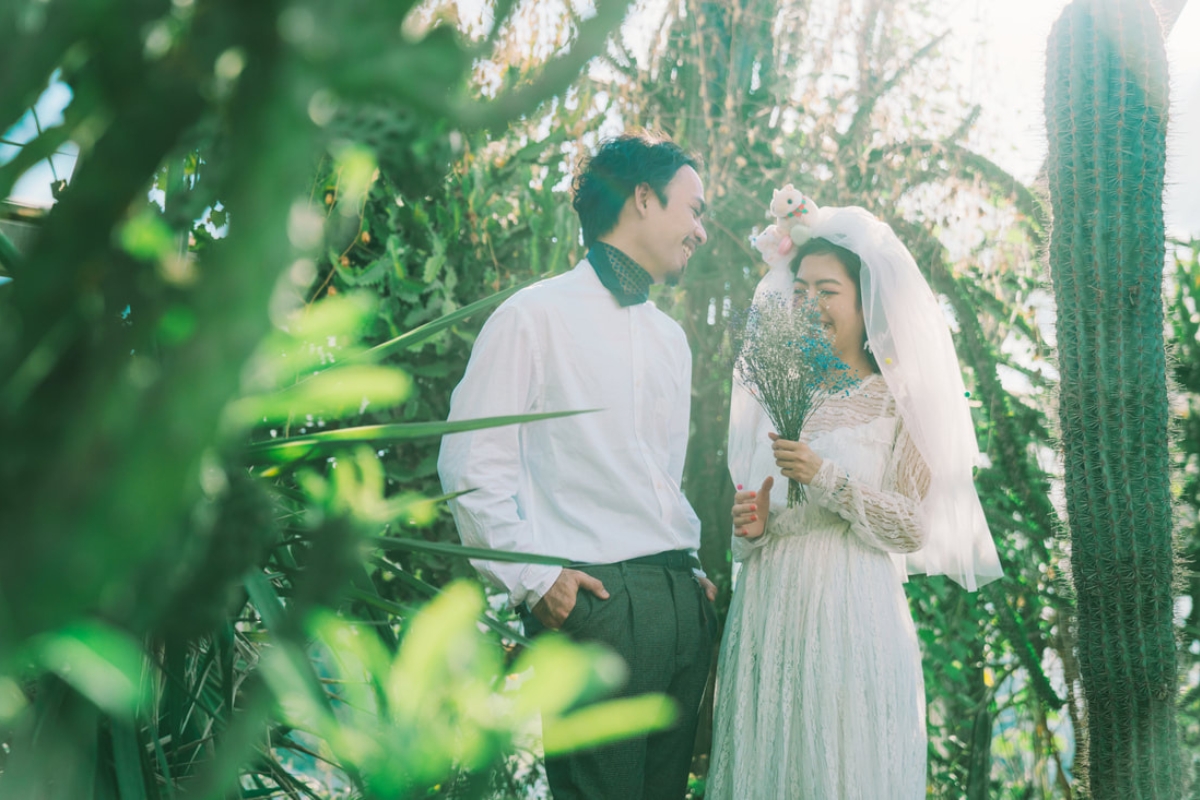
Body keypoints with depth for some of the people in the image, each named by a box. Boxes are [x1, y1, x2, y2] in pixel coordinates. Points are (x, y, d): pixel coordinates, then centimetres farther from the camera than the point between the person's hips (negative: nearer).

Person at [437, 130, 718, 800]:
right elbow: (471, 464, -7)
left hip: (684, 601, 7)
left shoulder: (672, 338, 22)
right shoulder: (538, 315, -1)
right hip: (594, 599, -7)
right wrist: (534, 579, -13)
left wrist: (690, 572, 13)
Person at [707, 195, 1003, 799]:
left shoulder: (898, 401, -1)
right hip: (769, 613, 5)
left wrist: (828, 479, -16)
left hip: (851, 614, -4)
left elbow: (915, 526, -8)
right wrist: (751, 528, -2)